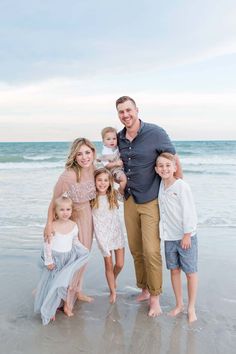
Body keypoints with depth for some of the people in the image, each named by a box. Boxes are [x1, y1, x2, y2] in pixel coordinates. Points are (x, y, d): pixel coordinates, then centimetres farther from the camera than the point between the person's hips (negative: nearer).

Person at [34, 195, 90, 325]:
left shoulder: (73, 226, -6)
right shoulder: (52, 226, -18)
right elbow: (47, 245, -14)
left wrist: (85, 250, 1)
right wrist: (48, 261, -13)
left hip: (69, 258, 3)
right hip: (55, 258, -3)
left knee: (65, 283, 10)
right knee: (51, 284, 4)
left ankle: (66, 305, 30)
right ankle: (50, 310, 22)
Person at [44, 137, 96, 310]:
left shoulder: (93, 170, -8)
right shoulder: (69, 175, -29)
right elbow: (55, 201, -20)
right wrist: (49, 223, -20)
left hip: (87, 216, 7)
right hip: (70, 217, -7)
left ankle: (77, 290, 39)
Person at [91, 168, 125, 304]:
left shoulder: (114, 195, -3)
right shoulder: (92, 199, -11)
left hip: (117, 233, 2)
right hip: (103, 236, -2)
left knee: (120, 264, 6)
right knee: (109, 265, 6)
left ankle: (113, 279, 40)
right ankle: (113, 291, 28)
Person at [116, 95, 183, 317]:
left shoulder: (155, 133, -11)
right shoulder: (119, 138, 6)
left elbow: (174, 162, -5)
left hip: (151, 201, -5)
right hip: (130, 201, 6)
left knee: (151, 251, -6)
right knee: (135, 250, 12)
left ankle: (155, 297, 11)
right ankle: (144, 289, 29)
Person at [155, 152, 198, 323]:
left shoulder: (182, 186, -15)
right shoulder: (160, 187, 2)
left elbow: (189, 212, -15)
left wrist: (187, 235, -13)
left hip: (186, 236, -5)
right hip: (169, 237, 6)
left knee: (190, 271, 5)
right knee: (174, 270, 14)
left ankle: (191, 307, 19)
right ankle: (179, 304, 29)